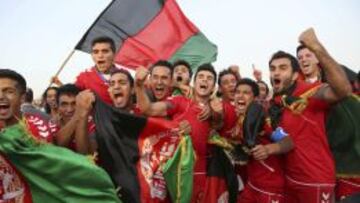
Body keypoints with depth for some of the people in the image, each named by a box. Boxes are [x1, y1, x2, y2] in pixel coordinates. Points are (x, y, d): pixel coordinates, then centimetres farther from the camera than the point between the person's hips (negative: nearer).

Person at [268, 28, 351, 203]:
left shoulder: (309, 93, -17)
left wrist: (316, 47, -43)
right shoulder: (272, 103, 3)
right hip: (289, 178, 6)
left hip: (316, 180, -6)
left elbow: (343, 89, -38)